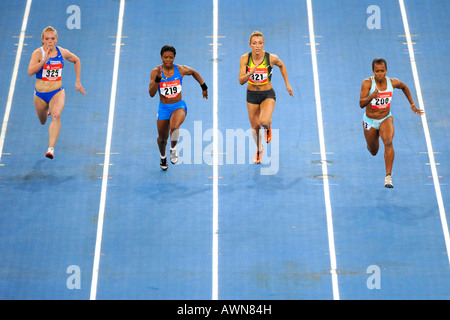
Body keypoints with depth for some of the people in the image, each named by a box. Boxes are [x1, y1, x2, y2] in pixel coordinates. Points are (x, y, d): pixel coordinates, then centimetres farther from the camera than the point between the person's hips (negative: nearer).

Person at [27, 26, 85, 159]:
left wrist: (78, 81, 14)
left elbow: (76, 60, 17)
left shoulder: (63, 52, -3)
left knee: (56, 115, -28)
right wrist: (44, 60, -40)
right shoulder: (38, 53, -12)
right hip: (40, 94, 0)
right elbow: (30, 72, -27)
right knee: (42, 121, 20)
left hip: (57, 92, 0)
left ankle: (51, 148, -30)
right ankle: (47, 111, 59)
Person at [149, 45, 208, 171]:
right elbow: (151, 93, -17)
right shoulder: (155, 72, -10)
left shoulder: (181, 70, -9)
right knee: (162, 138, 15)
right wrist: (157, 79, -31)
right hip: (164, 108, 2)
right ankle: (163, 156, 51)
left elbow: (194, 73, 14)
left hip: (179, 106, -2)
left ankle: (173, 148, 0)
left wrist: (204, 87, 19)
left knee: (174, 127, -33)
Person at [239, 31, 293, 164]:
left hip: (268, 94, -2)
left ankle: (268, 126, 14)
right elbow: (241, 81, -16)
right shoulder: (245, 58, -14)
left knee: (263, 121, -27)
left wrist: (287, 84, 9)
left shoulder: (272, 58, -17)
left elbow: (281, 65, 6)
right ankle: (259, 149, 43)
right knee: (255, 126, 13)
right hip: (252, 94, 2)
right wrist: (249, 73, -36)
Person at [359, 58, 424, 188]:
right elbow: (361, 104, -29)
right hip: (370, 121, 0)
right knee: (373, 152, 16)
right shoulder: (367, 83, -20)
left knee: (388, 142, -28)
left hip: (386, 119, 0)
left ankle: (388, 177, -28)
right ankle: (370, 145, 57)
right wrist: (371, 96, -49)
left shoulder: (393, 82, -12)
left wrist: (413, 105, 12)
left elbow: (404, 87, 12)